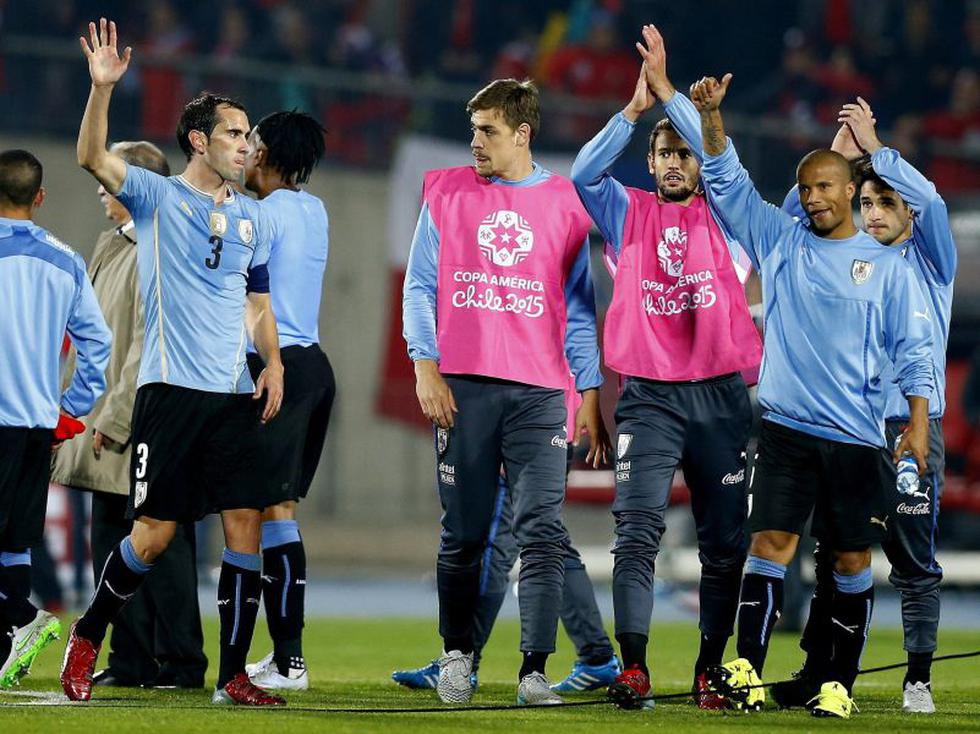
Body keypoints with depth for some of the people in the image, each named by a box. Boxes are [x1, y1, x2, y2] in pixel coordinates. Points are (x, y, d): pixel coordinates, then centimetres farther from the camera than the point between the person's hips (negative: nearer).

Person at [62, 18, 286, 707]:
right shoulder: (157, 197, 1)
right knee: (155, 531, -5)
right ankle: (88, 634, 18)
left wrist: (273, 362, 5)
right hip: (170, 390, -4)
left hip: (235, 394, 4)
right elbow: (93, 158, -15)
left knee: (246, 527, -5)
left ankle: (233, 675, 1)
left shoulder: (252, 216, 16)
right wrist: (103, 87, -30)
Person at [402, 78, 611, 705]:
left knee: (543, 532, -11)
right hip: (463, 388, 1)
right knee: (463, 535, 5)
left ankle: (535, 671, -12)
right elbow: (420, 288, 8)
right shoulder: (446, 193, 10)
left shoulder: (565, 203, 8)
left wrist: (590, 396, 5)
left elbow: (580, 306, 10)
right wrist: (426, 367, -4)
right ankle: (457, 655, 22)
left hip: (540, 393, -1)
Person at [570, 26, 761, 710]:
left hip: (721, 396, 1)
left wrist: (667, 88, -12)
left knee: (726, 540, 2)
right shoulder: (630, 214, 11)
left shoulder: (725, 217, 9)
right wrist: (638, 106, -14)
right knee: (637, 530, -13)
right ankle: (633, 667, -17)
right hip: (649, 396, -1)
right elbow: (585, 172, -5)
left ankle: (713, 668, 10)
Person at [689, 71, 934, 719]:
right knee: (770, 546, -9)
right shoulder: (780, 242, 10)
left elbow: (913, 348, 3)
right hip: (787, 428, 1)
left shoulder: (888, 265, 6)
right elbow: (728, 184, 5)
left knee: (853, 562, 2)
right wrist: (711, 116, -9)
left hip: (858, 439, -1)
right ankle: (748, 674, -15)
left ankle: (841, 684, 8)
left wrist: (918, 421, -7)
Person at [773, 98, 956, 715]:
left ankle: (919, 680, 2)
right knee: (834, 555, 4)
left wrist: (875, 148, -11)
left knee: (914, 559, -2)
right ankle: (818, 673, 7)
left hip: (912, 426, -3)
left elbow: (929, 199, -13)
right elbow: (796, 215, 6)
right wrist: (839, 155, -2)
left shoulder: (931, 258, 5)